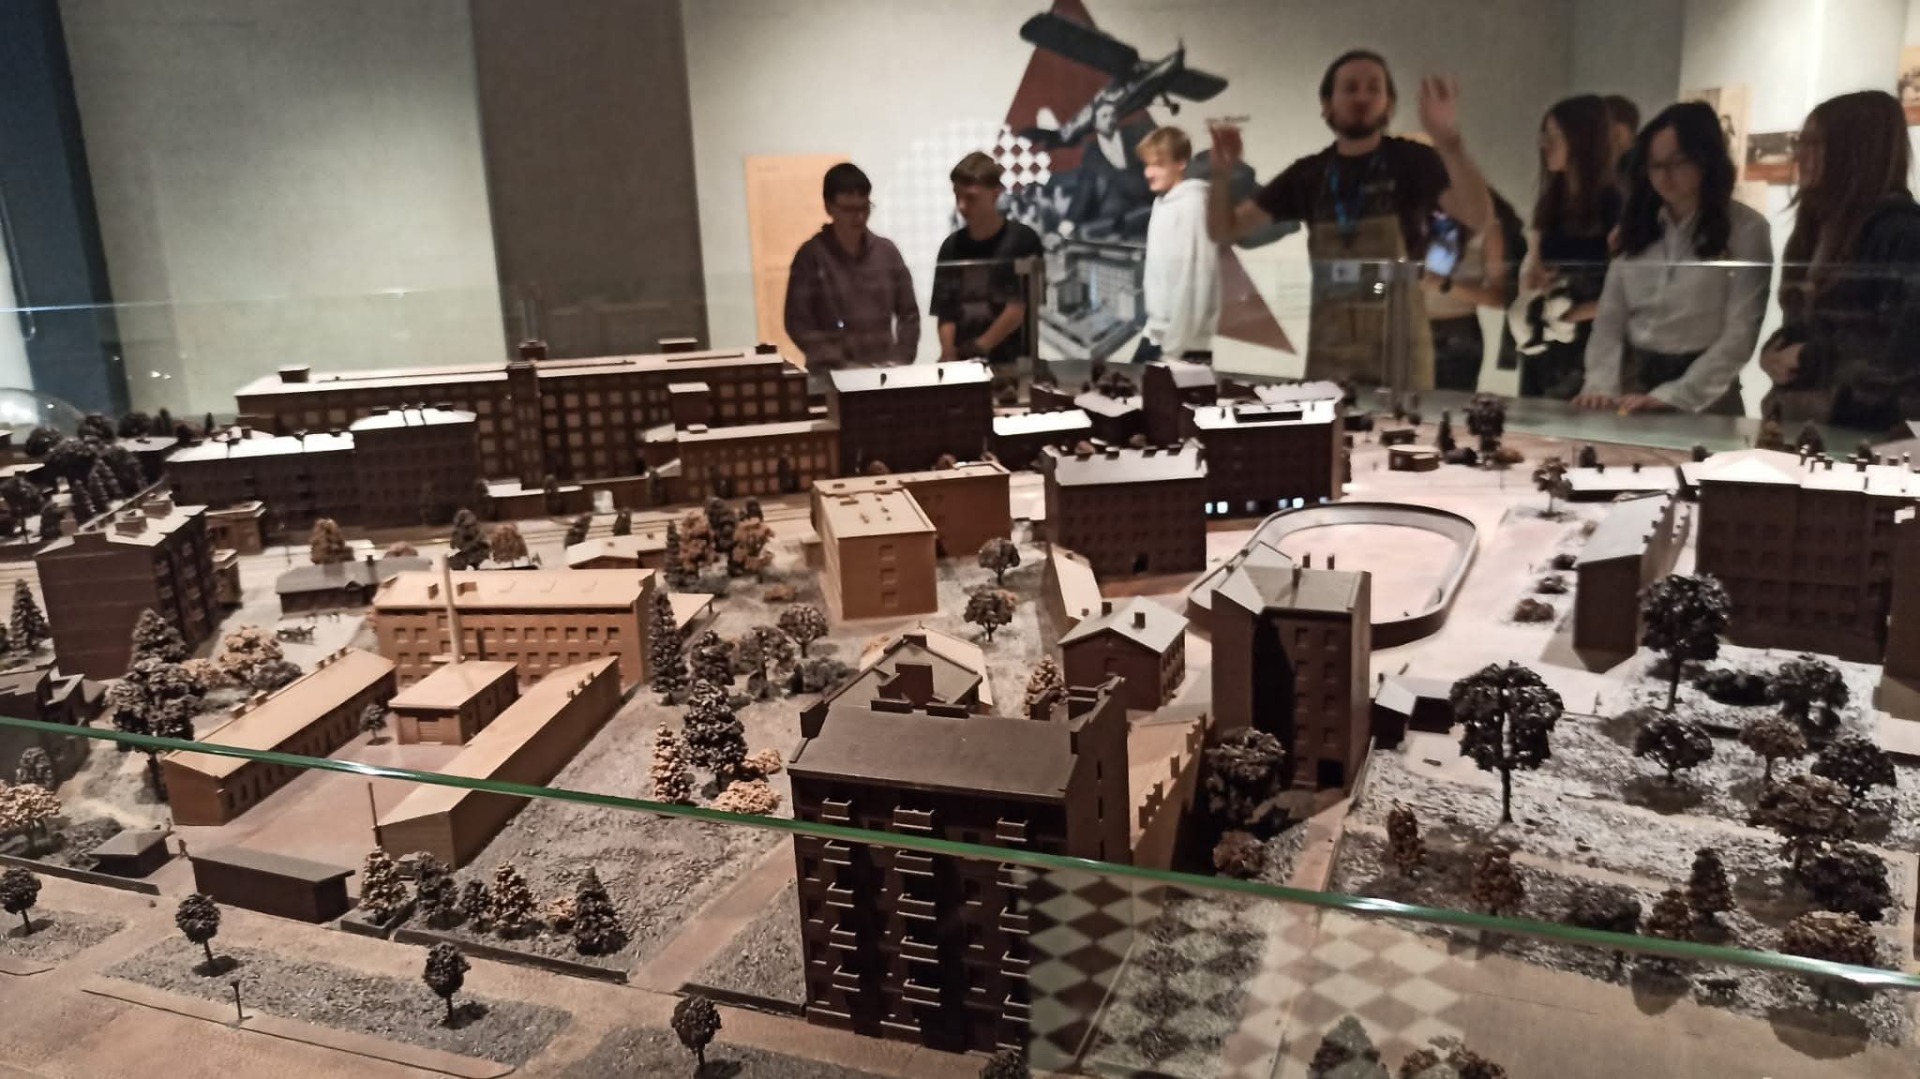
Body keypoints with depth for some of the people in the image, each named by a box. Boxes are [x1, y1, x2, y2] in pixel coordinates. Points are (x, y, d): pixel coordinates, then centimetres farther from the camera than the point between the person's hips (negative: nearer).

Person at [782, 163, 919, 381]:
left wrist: (900, 361, 0)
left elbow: (908, 313, 13)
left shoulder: (886, 251, 10)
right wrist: (840, 366, -12)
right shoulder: (811, 256, -1)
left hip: (885, 370, 3)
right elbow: (798, 323, -4)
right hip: (834, 374, -3)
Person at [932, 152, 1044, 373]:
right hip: (963, 362, 3)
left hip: (1011, 362, -3)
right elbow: (945, 314, 4)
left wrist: (979, 347, -11)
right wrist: (950, 359, -10)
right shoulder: (952, 247, 8)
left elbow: (1018, 307, -9)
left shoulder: (1023, 240, -4)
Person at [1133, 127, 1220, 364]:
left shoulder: (1191, 206, -15)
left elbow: (1193, 281, -20)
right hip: (1157, 334, 9)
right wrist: (1156, 332, 14)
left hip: (1184, 345, -9)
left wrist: (1174, 346, -19)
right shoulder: (1163, 203, 11)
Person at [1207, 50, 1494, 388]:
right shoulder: (1307, 175, 6)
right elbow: (1224, 231, 8)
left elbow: (1478, 219, -18)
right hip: (1327, 353, 3)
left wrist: (1449, 144, -32)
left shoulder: (1412, 161, -3)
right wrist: (1221, 175, -11)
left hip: (1398, 353, -3)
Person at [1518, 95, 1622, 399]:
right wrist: (1532, 285, -5)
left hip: (1590, 343, -6)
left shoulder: (1613, 204, -8)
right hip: (1544, 345, 6)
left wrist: (1575, 313, -16)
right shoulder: (1549, 202, 10)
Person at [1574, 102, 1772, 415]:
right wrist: (1602, 387, -9)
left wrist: (1672, 396, -17)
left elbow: (1739, 335, -8)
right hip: (1635, 385, 3)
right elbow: (1609, 321, 7)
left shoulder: (1746, 229, -1)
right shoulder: (1637, 226, 11)